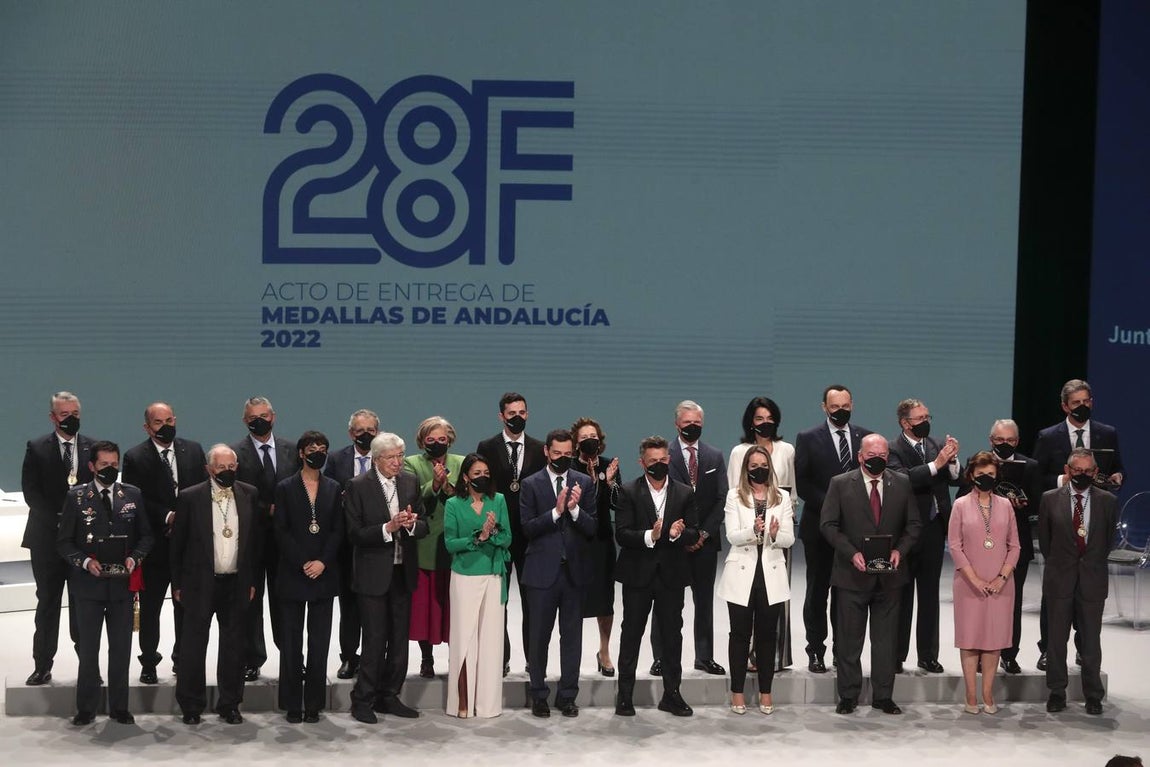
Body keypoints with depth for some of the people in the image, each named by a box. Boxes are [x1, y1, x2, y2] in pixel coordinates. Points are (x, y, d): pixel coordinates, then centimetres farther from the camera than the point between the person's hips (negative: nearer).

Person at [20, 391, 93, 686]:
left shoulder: (92, 448, 6)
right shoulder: (37, 449, 1)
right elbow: (31, 492, -4)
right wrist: (57, 520, -13)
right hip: (48, 538, -1)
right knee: (47, 602, 5)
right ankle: (42, 666, 10)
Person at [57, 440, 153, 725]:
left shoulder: (133, 495, 5)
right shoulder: (76, 497, -1)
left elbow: (145, 535, 10)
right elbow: (64, 541, 0)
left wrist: (135, 557, -7)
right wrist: (84, 561, -15)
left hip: (122, 583, 2)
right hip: (88, 584, -2)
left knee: (121, 648, 7)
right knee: (88, 648, 5)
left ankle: (119, 707, 18)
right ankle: (86, 708, 15)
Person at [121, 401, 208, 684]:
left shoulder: (194, 450, 6)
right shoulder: (135, 458, -4)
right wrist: (168, 517, -17)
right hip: (155, 545, -3)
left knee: (186, 605, 10)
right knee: (150, 607, 5)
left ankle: (183, 659, 23)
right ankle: (148, 663, 15)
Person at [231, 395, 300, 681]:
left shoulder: (290, 450, 8)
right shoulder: (236, 453, -3)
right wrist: (267, 510, -15)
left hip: (284, 534, 3)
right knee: (251, 600, 4)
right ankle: (252, 660, 11)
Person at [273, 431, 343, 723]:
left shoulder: (334, 489, 10)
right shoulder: (285, 488, 2)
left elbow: (338, 531, 4)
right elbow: (281, 531, -3)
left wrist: (322, 562, -9)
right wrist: (303, 563, -12)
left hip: (323, 575, 2)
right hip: (292, 576, -2)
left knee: (319, 643, 3)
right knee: (291, 642, 2)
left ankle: (313, 704, 9)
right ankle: (292, 704, 8)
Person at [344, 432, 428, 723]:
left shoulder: (410, 482, 6)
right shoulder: (358, 487, -8)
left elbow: (424, 526, 7)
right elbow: (355, 533, -12)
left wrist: (412, 523, -15)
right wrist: (388, 528, -23)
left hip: (403, 572, 5)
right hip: (373, 574, -5)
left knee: (399, 641, 11)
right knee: (375, 642, -4)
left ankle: (388, 697, 22)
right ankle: (362, 700, 8)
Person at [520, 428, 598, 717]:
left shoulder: (584, 483, 4)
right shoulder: (531, 484, -1)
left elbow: (592, 528, -1)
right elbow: (527, 528, -9)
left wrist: (575, 509, -18)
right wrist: (556, 511, -20)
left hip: (574, 570, 2)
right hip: (543, 571, -2)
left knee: (572, 636, 7)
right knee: (539, 636, 6)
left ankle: (567, 696, 16)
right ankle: (539, 695, 18)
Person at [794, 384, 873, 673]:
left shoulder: (865, 437, 9)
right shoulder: (808, 439, 0)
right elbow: (802, 483, -6)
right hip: (819, 526, -2)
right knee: (817, 592, 4)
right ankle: (816, 652, 11)